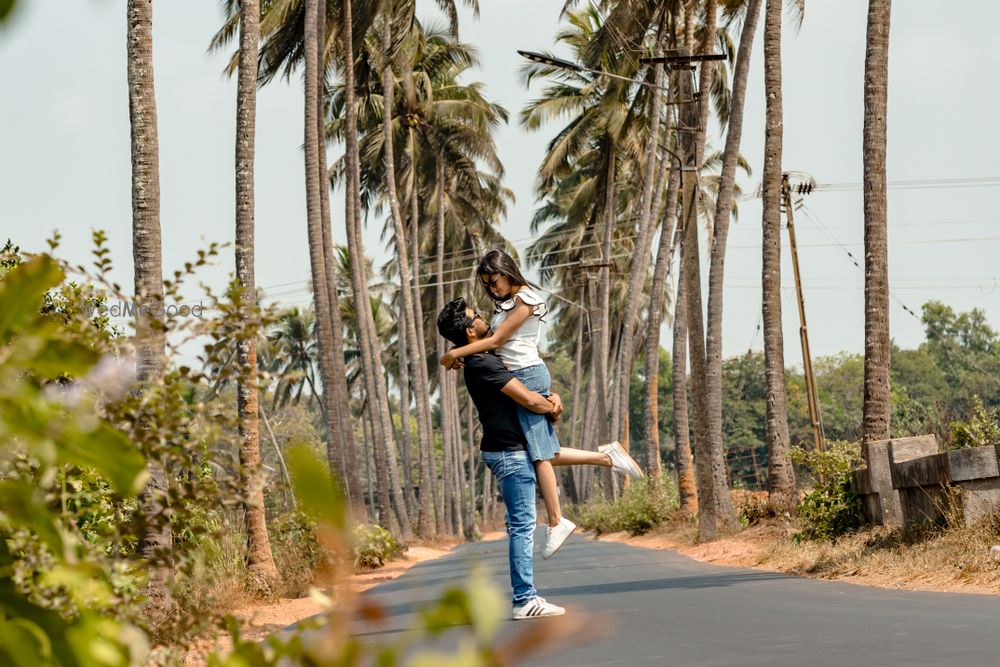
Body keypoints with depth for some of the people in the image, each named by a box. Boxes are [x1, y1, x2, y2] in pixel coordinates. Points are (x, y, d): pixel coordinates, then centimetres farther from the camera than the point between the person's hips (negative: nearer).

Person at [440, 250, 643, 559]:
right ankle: (606, 456, 12)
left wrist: (455, 353, -9)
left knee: (539, 452, -8)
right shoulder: (508, 303, 19)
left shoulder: (525, 301, -9)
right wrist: (461, 354, -4)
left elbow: (496, 340, -13)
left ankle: (555, 522, -7)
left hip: (528, 376, -10)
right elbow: (496, 343, 11)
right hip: (519, 378, 10)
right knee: (543, 452, 7)